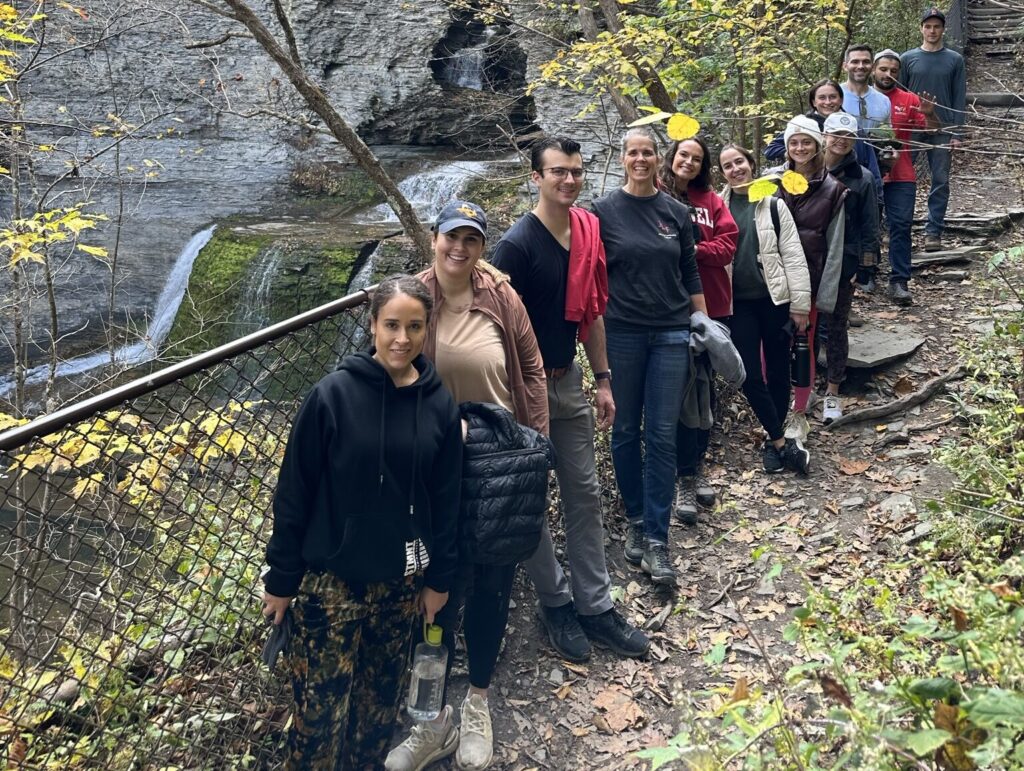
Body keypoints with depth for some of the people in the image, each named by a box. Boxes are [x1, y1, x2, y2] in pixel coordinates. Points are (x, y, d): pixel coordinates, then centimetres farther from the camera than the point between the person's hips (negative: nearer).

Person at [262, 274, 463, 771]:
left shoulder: (439, 405, -3)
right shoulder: (332, 395, -13)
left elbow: (446, 500, 5)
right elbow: (294, 493, -8)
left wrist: (439, 578, 8)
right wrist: (282, 579, -5)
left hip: (401, 580, 3)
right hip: (331, 579, -3)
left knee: (381, 697, 17)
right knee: (321, 709, 4)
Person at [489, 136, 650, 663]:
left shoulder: (588, 233, 3)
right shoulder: (517, 244, -18)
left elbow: (592, 311, 10)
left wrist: (602, 379, 10)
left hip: (568, 379, 7)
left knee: (584, 494, 11)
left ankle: (595, 606, 22)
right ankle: (555, 603, 25)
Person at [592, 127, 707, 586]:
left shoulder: (676, 212, 6)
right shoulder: (604, 212, 0)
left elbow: (690, 275, 12)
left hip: (670, 333, 1)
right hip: (621, 334, -1)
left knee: (662, 435, -1)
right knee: (626, 431, 8)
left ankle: (655, 539, 4)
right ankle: (636, 519, 26)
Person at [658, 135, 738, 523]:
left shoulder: (711, 200, 12)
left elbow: (727, 243, 3)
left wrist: (696, 250, -13)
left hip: (711, 305, 5)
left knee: (704, 387, 12)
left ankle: (697, 465, 27)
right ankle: (685, 477, 7)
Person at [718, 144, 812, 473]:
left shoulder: (774, 205, 0)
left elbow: (793, 256, -1)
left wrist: (800, 303, -6)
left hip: (775, 299, 0)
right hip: (738, 303, 1)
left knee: (778, 371, 7)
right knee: (750, 375, -3)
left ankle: (773, 441, 22)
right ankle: (781, 441, 8)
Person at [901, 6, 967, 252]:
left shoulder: (955, 60, 6)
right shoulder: (907, 58, 6)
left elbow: (960, 99, 4)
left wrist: (957, 133, -4)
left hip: (943, 130, 0)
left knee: (940, 182, 0)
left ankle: (933, 232, 4)